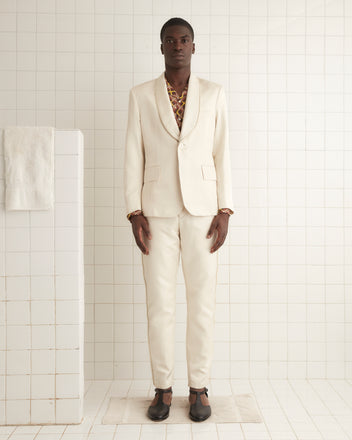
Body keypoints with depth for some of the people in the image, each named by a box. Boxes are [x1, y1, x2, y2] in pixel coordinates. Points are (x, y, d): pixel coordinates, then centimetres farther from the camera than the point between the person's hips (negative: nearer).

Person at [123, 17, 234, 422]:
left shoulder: (213, 94, 7)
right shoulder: (140, 96, 7)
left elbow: (221, 154, 4)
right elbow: (134, 157, 3)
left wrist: (224, 212, -4)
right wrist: (134, 214, -6)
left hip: (202, 210, 0)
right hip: (157, 211, 0)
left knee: (202, 301, 2)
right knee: (159, 302, 1)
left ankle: (199, 388, 16)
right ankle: (162, 388, 16)